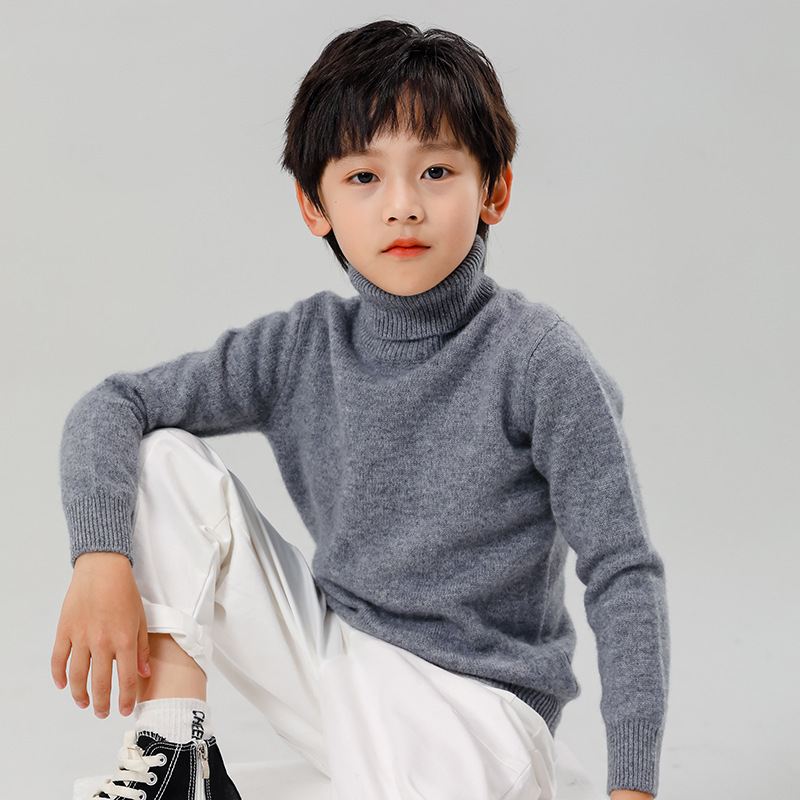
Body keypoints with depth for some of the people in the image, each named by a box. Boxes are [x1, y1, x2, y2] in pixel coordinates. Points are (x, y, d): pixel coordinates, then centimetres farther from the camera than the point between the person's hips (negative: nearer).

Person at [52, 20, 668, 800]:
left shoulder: (539, 362, -15)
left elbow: (624, 575, -13)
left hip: (470, 700, -5)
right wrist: (100, 558, -17)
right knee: (164, 462, -6)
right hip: (329, 661, 5)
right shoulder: (300, 350, -3)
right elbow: (111, 407, 1)